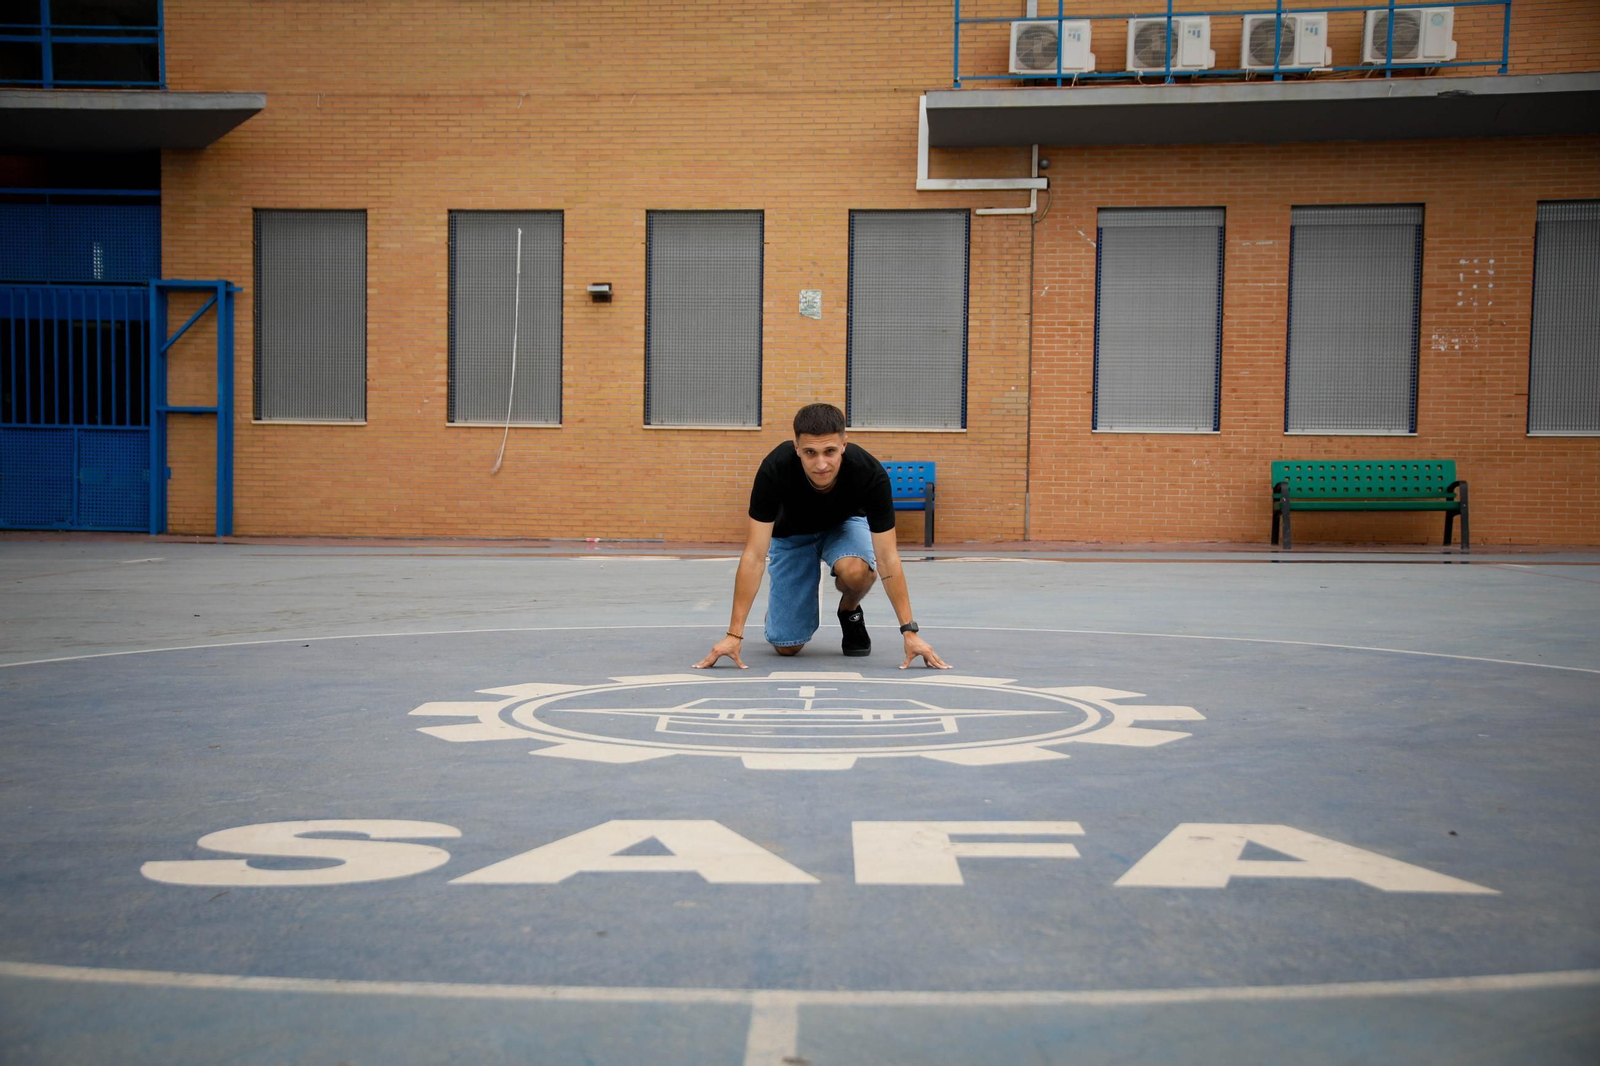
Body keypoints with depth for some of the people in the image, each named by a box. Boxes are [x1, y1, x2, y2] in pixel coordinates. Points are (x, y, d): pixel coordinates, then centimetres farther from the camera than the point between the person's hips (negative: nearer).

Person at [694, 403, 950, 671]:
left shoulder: (871, 473, -36)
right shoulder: (774, 469, -37)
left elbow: (887, 558, -29)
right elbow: (754, 555, -34)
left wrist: (909, 631, -33)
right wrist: (734, 634, -37)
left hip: (844, 525, 0)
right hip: (792, 533, 0)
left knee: (856, 570, -37)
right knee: (787, 645, -9)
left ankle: (850, 612, -2)